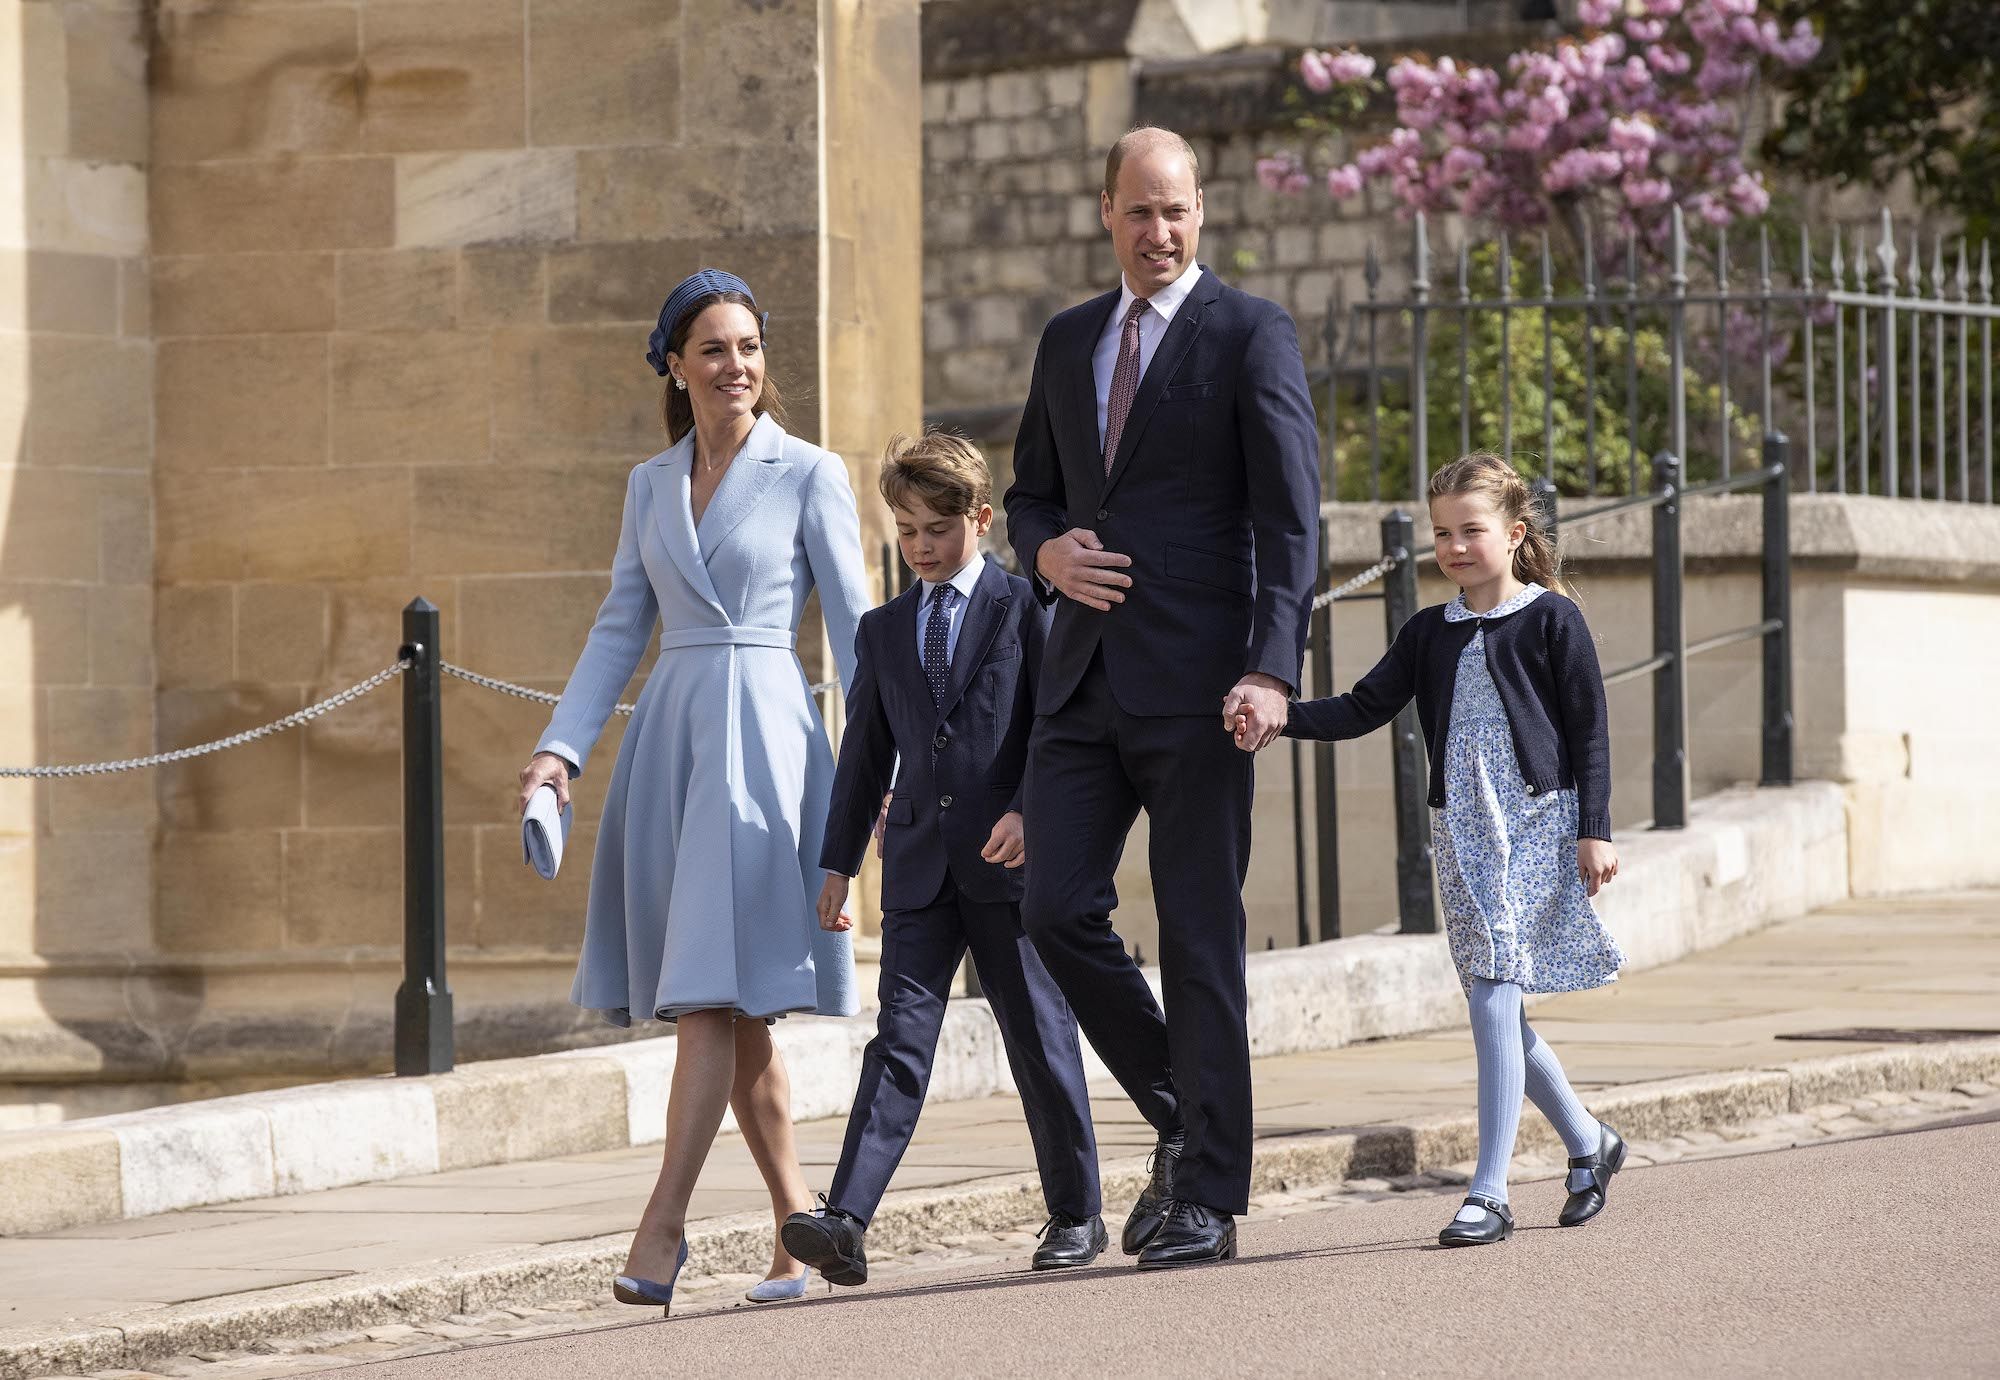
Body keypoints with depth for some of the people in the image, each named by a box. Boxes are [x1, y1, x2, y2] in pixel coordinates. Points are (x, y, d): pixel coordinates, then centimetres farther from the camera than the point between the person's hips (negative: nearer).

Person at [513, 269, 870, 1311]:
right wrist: (561, 748, 4)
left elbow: (853, 628, 0)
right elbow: (620, 630, 16)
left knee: (714, 991, -12)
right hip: (667, 735, 5)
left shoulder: (809, 475, 1)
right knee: (732, 1011, 5)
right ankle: (799, 1227, 12)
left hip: (760, 734, -5)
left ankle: (662, 1223, -14)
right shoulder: (651, 486, 15)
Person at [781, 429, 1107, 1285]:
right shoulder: (883, 632, 15)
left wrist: (1029, 811, -17)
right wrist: (837, 862, 15)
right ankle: (845, 1223, -19)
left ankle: (1076, 1214, 18)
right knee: (899, 1038, -6)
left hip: (1010, 860, -3)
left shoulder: (1022, 610, 1)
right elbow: (865, 756, 18)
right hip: (919, 863, 3)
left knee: (1039, 1039, 4)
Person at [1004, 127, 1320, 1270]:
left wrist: (1272, 670, -19)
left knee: (1199, 937, -3)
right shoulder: (1069, 341, 17)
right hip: (1086, 674, 6)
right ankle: (1180, 1120, 17)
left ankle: (1209, 1198, 2)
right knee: (1060, 911, -3)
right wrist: (1048, 552, 0)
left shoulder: (1252, 336, -2)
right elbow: (1032, 493, 25)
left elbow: (1292, 519, -8)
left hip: (1194, 681, -5)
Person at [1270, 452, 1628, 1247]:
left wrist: (1594, 830, -8)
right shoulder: (1431, 634, 12)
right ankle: (1588, 1144, 30)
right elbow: (1362, 710, 7)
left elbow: (1589, 731, -3)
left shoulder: (1551, 620, -2)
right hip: (1460, 834, 6)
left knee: (1494, 999, -15)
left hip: (1535, 824, -6)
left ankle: (1489, 1194, -15)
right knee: (1498, 1011, 8)